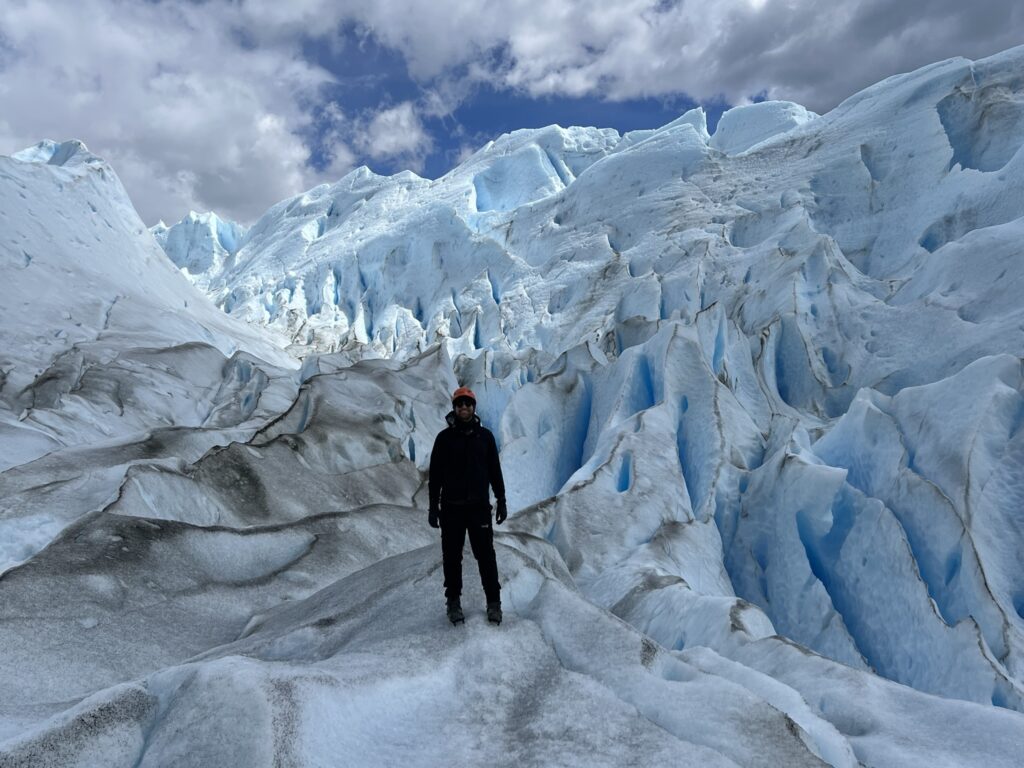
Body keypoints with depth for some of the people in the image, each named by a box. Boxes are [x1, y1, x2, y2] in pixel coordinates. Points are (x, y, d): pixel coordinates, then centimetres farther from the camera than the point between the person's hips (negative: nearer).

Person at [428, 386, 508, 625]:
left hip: (479, 506, 1)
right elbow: (435, 475, 1)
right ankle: (454, 601, 20)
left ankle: (494, 601, 12)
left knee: (485, 554, 1)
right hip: (451, 507, 0)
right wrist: (433, 507, -2)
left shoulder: (485, 435, 4)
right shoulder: (445, 437, 0)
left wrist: (501, 501, 5)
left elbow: (495, 471, 8)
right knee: (452, 556, 7)